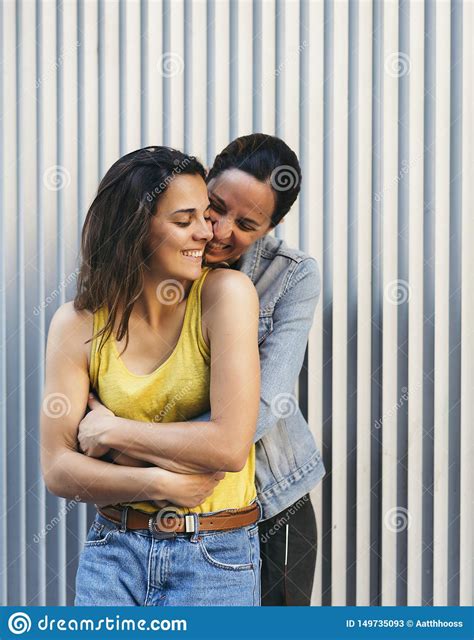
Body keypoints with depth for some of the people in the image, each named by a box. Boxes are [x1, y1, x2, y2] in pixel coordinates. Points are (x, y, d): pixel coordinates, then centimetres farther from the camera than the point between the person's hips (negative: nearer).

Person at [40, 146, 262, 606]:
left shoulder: (226, 293, -12)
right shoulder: (77, 324, -5)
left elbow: (231, 445, -20)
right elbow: (57, 469, -5)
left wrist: (113, 431, -12)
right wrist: (161, 483, -18)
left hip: (215, 560, -2)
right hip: (113, 553, 2)